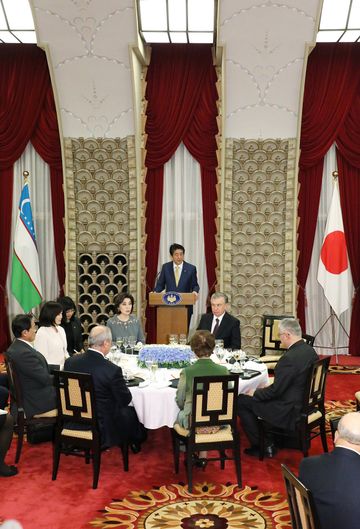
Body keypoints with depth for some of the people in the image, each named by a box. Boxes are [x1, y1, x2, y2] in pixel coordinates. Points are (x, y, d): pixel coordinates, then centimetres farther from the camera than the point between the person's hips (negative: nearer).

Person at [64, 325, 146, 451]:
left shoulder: (70, 361, -9)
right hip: (102, 429, -6)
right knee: (132, 412, 23)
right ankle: (135, 443, 46)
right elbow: (126, 400, -12)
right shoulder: (112, 370, -25)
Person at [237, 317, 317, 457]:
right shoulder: (309, 350, 1)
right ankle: (269, 439, 27)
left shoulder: (290, 357, -27)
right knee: (259, 394, 25)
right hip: (303, 403, 9)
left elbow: (276, 390, -22)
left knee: (241, 401, 0)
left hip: (289, 411, -9)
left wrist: (254, 393, -6)